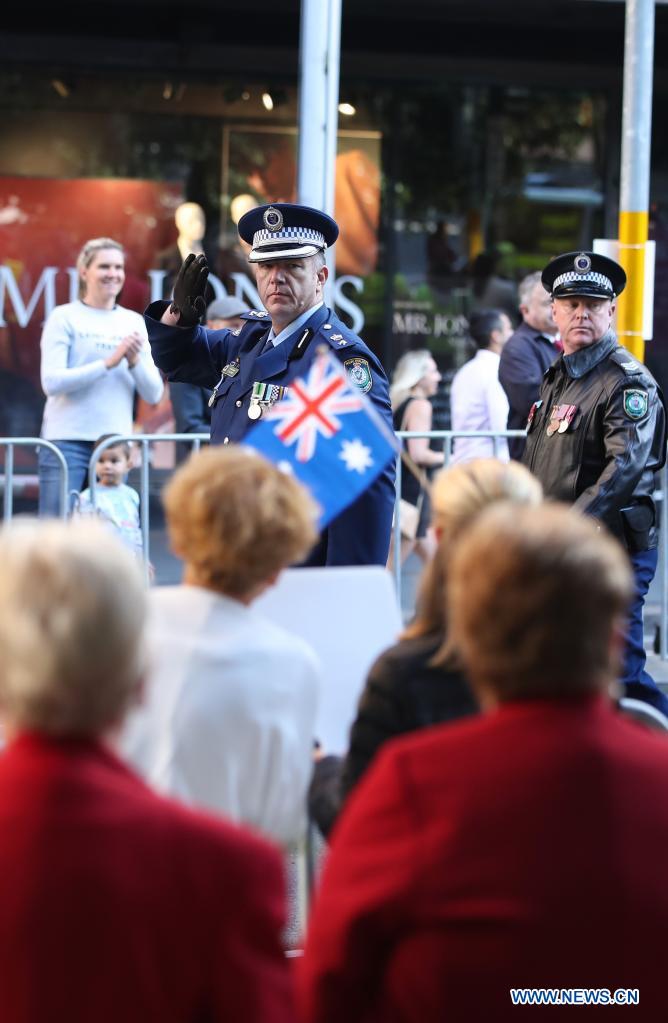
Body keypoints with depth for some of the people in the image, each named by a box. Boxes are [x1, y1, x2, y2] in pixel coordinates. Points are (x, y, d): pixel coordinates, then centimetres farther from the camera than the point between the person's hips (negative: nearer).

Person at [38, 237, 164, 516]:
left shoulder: (134, 322, 11)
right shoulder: (64, 318, 0)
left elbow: (153, 394, 8)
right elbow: (52, 382, -12)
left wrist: (135, 362, -11)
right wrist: (109, 362, -17)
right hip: (67, 441, -4)